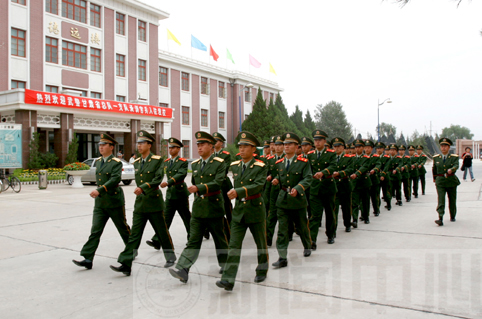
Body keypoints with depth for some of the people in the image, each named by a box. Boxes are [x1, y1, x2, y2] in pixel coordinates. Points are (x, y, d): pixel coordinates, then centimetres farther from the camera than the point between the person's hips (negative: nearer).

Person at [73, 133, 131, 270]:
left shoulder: (116, 163, -11)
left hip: (114, 202, -6)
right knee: (95, 231, -1)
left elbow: (115, 179, -26)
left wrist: (100, 190, -34)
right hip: (100, 202, 6)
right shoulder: (98, 161, 12)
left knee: (123, 228, 9)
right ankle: (88, 259, -3)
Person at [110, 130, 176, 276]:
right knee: (134, 234, 0)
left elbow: (158, 179, -19)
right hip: (140, 203, 5)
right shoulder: (136, 162, 10)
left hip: (154, 202, -5)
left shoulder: (157, 160, -8)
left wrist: (143, 187, -29)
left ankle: (170, 257, 27)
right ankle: (126, 265, -1)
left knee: (162, 232, 8)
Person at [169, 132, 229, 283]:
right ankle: (183, 269, -8)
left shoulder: (219, 163, -7)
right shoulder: (195, 164, 12)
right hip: (198, 208, 4)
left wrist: (198, 188, -28)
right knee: (193, 240, -1)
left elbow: (218, 183, -20)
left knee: (220, 239, 11)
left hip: (214, 208, -4)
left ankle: (225, 265, 29)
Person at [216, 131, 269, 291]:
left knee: (261, 243, 13)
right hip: (238, 211, 4)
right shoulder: (234, 166, 6)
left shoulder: (260, 167, -10)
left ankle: (262, 270, 34)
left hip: (255, 210, -3)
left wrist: (238, 192, -35)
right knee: (234, 245, -5)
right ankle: (228, 280, -7)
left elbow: (258, 185, -25)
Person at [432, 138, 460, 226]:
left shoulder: (454, 157, -1)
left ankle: (452, 216, 32)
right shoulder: (436, 157, 5)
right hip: (440, 181, 0)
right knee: (440, 200, -12)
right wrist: (434, 178, 26)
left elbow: (456, 165, -19)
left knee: (452, 200, 11)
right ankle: (440, 219, -21)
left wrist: (451, 169, -40)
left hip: (451, 181, 0)